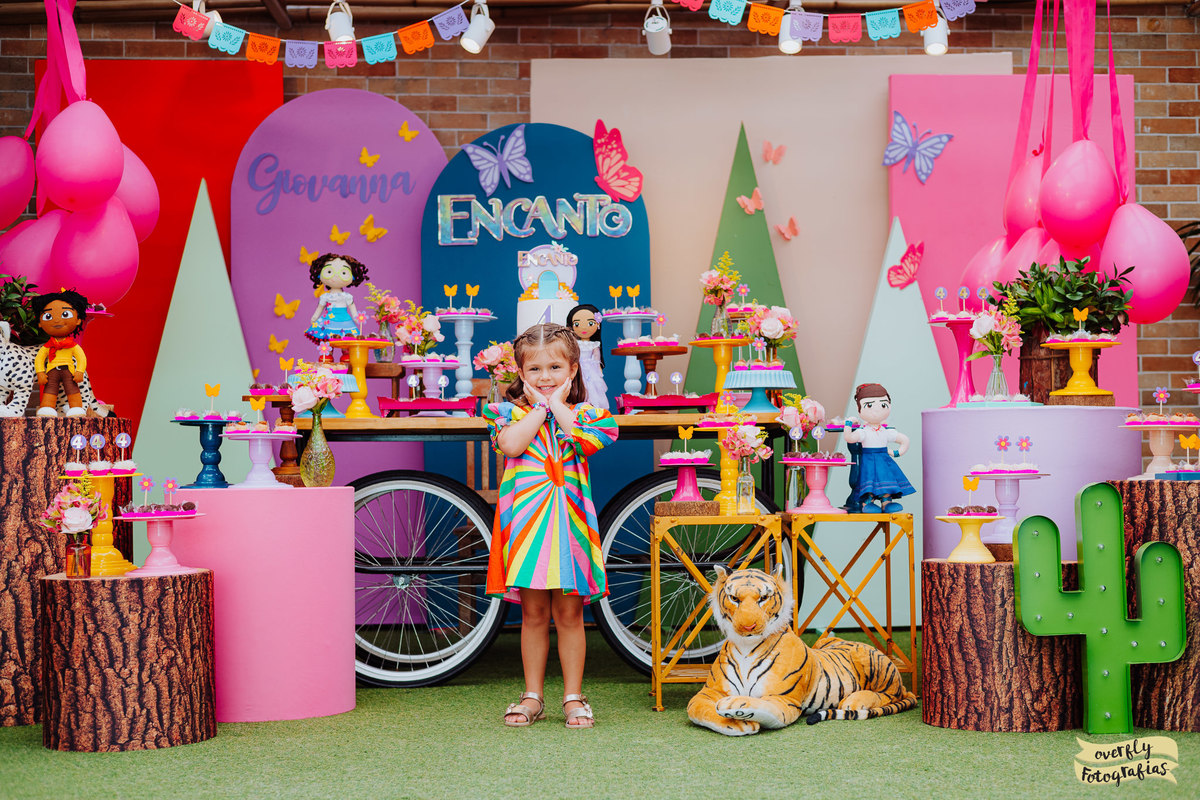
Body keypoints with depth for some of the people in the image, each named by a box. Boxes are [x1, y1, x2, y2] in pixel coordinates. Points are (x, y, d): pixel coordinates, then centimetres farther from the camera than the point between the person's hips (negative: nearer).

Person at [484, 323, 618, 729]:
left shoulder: (583, 413, 7)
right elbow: (511, 444, -16)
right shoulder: (510, 412, 5)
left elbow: (586, 441, -15)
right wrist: (539, 407, -7)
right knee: (533, 613, 7)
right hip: (526, 522, 0)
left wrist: (557, 405, -5)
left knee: (568, 613, 4)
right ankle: (533, 696, 16)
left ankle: (573, 696, 13)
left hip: (568, 521, 0)